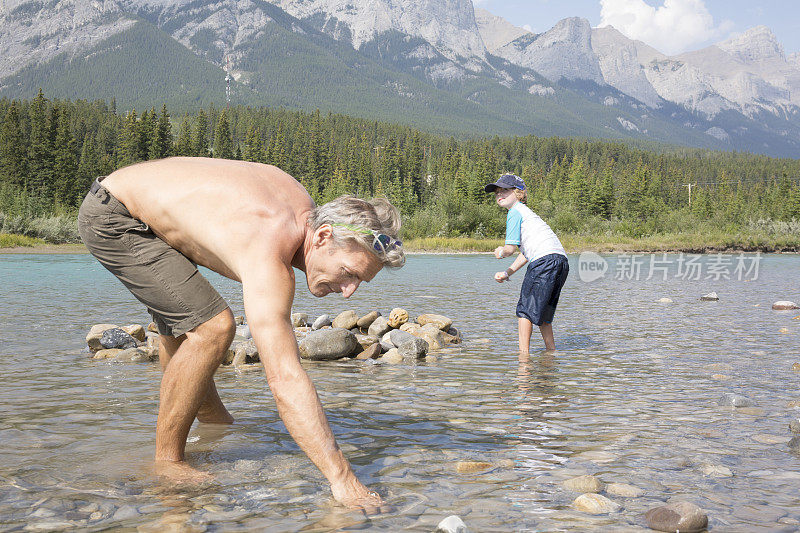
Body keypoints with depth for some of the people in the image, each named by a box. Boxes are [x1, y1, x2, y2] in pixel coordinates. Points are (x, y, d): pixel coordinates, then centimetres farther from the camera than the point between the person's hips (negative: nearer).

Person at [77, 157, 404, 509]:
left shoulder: (301, 204, -8)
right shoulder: (268, 257, -36)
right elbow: (284, 379, -44)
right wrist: (341, 478, -46)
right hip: (110, 218, -10)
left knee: (182, 324, 27)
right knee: (212, 327, -22)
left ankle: (214, 421, 49)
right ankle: (167, 462, -6)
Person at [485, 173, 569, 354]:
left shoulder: (515, 212, 1)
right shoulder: (526, 212, 30)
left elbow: (510, 247, -6)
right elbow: (525, 252, 28)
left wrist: (500, 252, 16)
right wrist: (507, 273, 23)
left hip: (545, 260, -9)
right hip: (562, 260, 9)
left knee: (526, 308, -3)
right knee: (542, 311, 19)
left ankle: (523, 352, -4)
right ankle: (550, 349, 22)